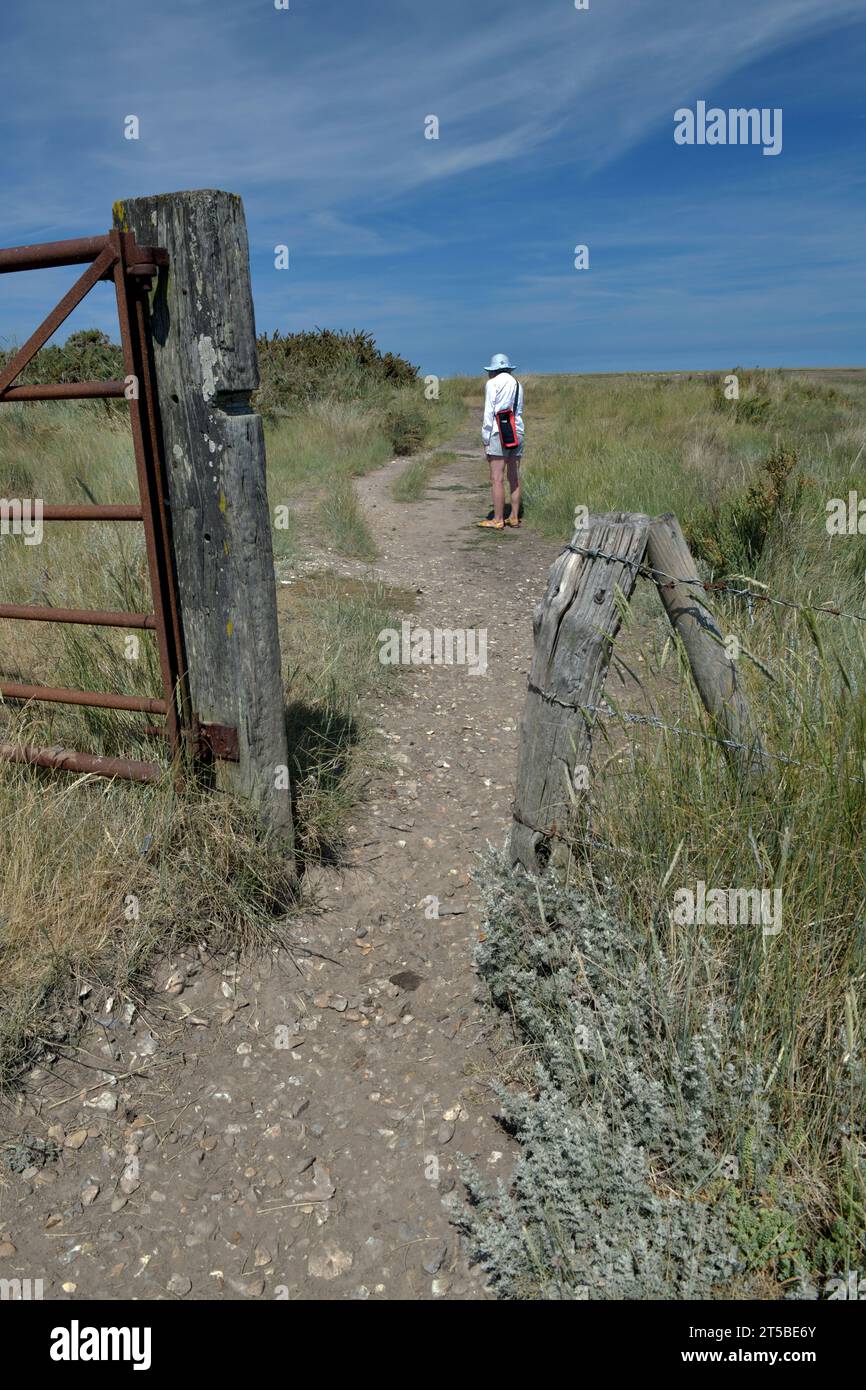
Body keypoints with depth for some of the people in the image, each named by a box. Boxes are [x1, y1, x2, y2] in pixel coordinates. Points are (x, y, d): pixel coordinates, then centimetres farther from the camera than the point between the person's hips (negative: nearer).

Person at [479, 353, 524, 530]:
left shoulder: (493, 384, -3)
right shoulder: (517, 384, 17)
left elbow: (489, 413, -8)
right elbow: (518, 412, 16)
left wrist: (485, 439, -4)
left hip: (499, 433, -7)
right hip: (517, 433, 7)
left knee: (497, 479, -6)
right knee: (514, 478, 9)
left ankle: (497, 520, -6)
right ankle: (514, 517, 13)